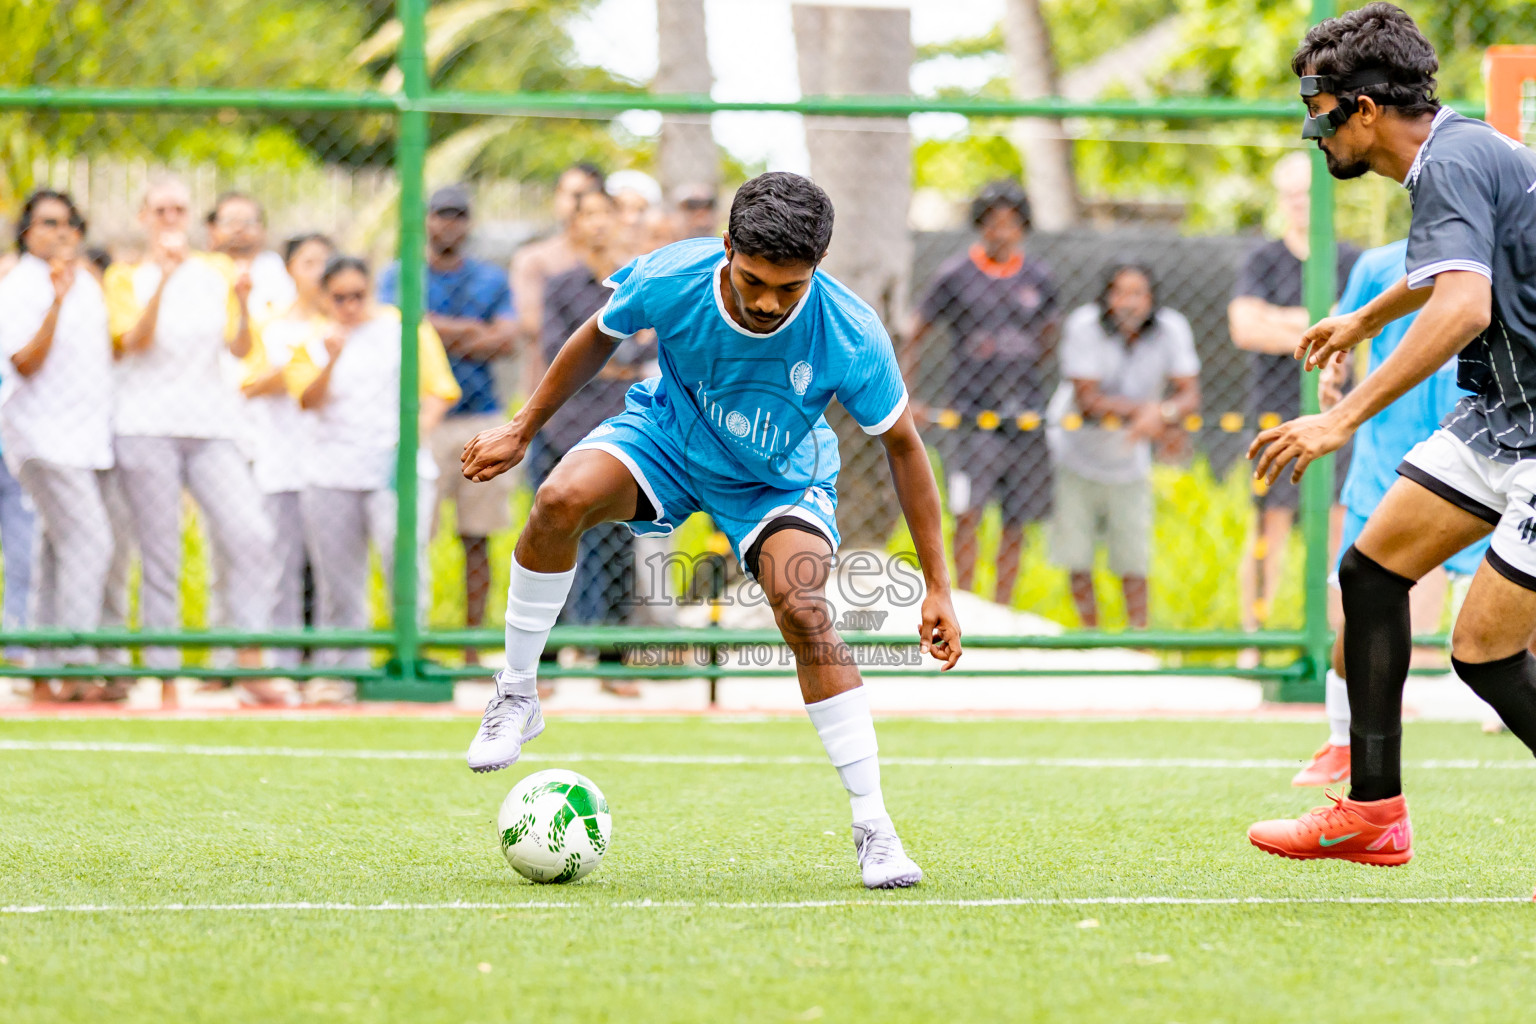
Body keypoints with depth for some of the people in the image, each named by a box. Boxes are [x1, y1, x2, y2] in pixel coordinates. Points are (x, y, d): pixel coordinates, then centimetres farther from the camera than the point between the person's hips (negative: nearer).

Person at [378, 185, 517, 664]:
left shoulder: (491, 280, 14)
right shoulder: (399, 276, 7)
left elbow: (506, 338, -1)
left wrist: (441, 331, -7)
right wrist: (473, 329, -6)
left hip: (481, 417, 3)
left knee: (477, 539, 3)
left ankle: (473, 648, 7)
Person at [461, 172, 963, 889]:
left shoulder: (852, 338, -31)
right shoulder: (669, 279, -28)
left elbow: (902, 445, -15)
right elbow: (600, 338, -4)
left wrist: (937, 586, -13)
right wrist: (522, 430, 5)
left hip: (779, 476, -1)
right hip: (668, 432, 1)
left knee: (801, 610, -27)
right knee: (561, 500, -30)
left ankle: (874, 830, -17)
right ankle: (516, 695, -9)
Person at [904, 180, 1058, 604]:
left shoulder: (1038, 277, 8)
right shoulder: (955, 275, 0)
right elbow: (915, 336, 6)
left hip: (1026, 415, 3)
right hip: (974, 414, -3)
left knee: (1016, 522, 4)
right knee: (967, 514, -14)